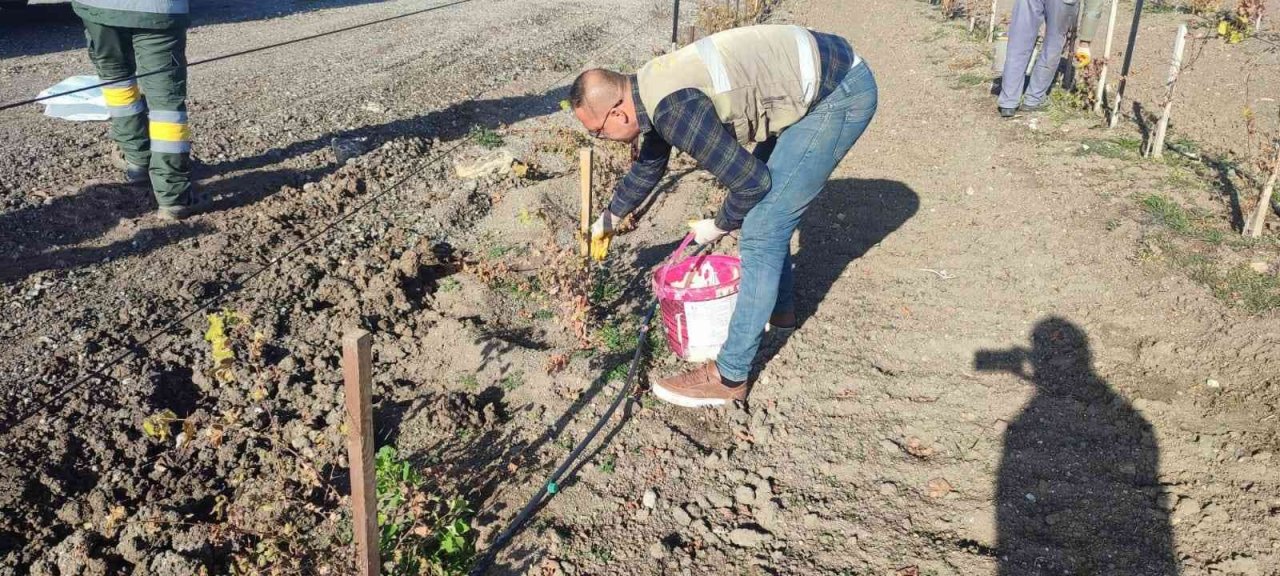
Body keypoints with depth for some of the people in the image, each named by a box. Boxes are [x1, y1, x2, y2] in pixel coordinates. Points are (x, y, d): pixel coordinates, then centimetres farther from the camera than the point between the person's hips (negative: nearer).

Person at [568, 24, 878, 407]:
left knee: (760, 230, -9)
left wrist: (720, 226, 2)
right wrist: (610, 218, 40)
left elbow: (750, 181, -18)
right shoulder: (650, 88, 7)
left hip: (840, 94, -10)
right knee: (768, 207, 23)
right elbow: (650, 164, 27)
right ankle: (779, 305, 44)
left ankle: (730, 377, -2)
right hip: (816, 77, 10)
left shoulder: (676, 111, -25)